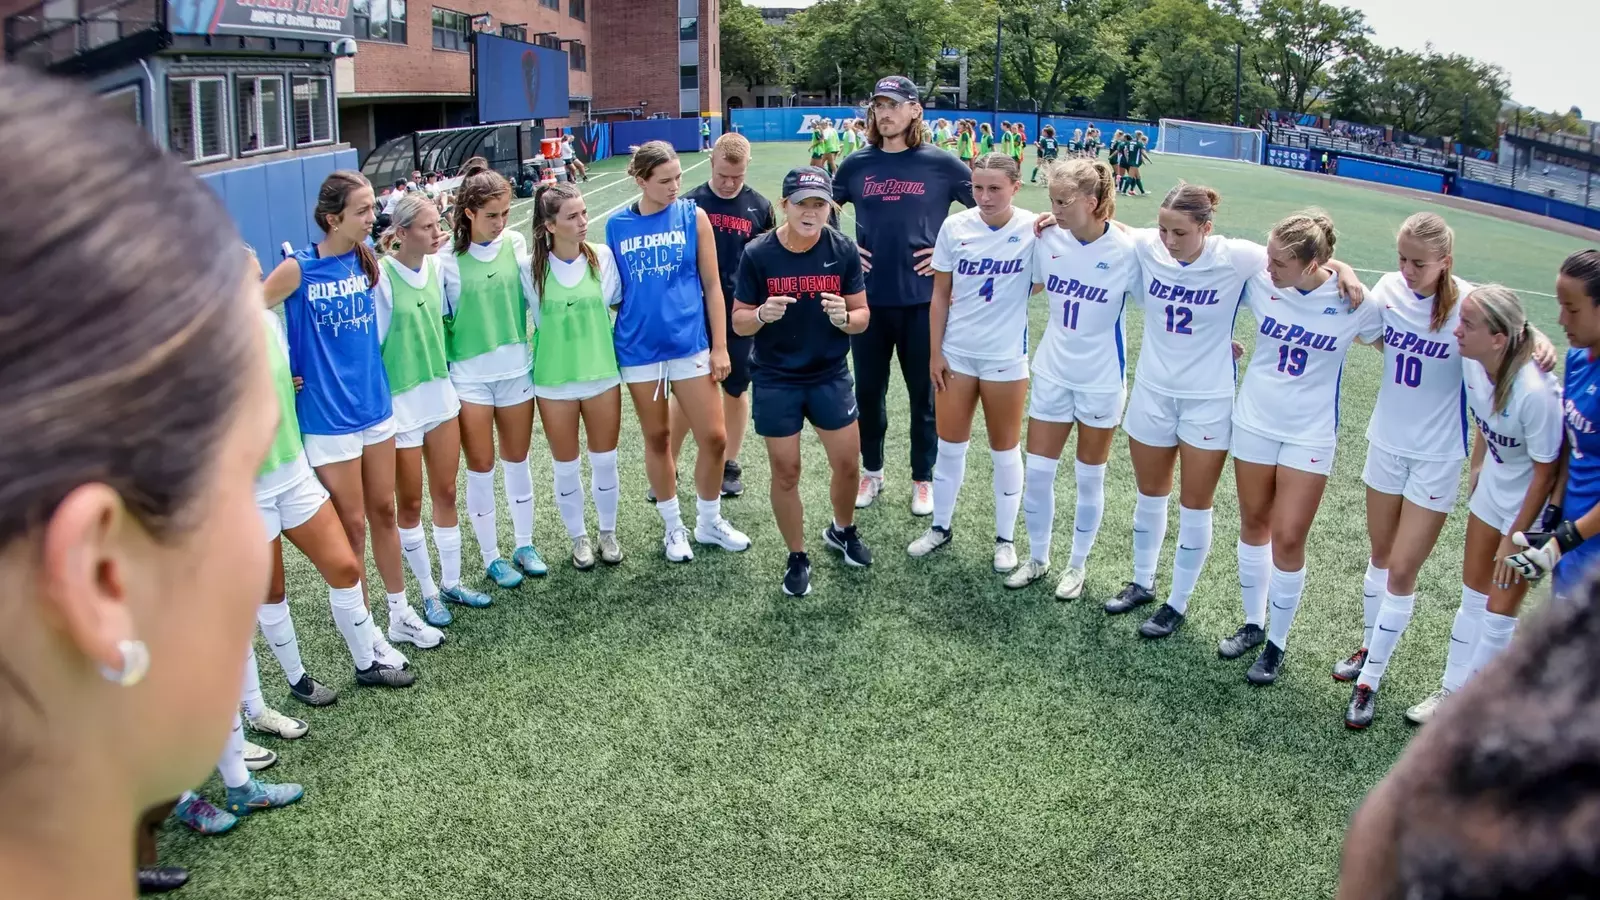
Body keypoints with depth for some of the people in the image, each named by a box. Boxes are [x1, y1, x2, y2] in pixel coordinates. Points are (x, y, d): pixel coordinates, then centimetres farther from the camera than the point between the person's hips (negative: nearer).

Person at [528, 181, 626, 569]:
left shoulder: (602, 257, -7)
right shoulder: (533, 267, -11)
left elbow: (618, 300, 7)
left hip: (603, 374, 1)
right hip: (554, 381, -1)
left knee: (605, 461, 13)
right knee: (567, 467, 12)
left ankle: (608, 532, 33)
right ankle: (579, 537, 31)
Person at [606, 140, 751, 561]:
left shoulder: (693, 216, -3)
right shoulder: (617, 225, -1)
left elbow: (712, 286, 0)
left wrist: (720, 346, -2)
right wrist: (607, 347, 5)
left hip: (691, 345, 0)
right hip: (638, 349, 1)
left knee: (714, 437, 1)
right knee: (657, 439, 12)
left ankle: (709, 521, 24)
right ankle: (673, 526, 29)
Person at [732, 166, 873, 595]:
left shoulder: (843, 250, -7)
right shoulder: (758, 254, -11)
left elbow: (862, 316, -1)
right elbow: (739, 321, -5)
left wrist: (844, 316, -24)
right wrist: (763, 314, -27)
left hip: (830, 376, 2)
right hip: (776, 381, -2)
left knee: (848, 463, 9)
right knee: (786, 472, 6)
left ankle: (842, 530, 40)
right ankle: (797, 558, 26)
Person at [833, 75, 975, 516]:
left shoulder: (940, 164, -4)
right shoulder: (857, 164, 3)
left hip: (922, 298, -2)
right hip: (868, 296, 2)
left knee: (923, 393, 8)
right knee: (868, 390, 12)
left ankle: (923, 479, 23)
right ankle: (872, 471, 30)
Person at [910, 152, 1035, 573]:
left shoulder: (1033, 229, -12)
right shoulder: (955, 227, -5)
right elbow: (940, 295, 2)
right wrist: (934, 353, 2)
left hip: (1005, 356, -2)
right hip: (956, 353, 2)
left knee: (1004, 450, 11)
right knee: (949, 445, 13)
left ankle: (1006, 538, 27)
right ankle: (940, 526, 32)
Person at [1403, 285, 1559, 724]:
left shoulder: (1534, 392, -34)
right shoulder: (1472, 363, -16)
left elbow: (1545, 472, -22)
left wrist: (1515, 538, -15)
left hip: (1532, 505, -6)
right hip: (1493, 486, 7)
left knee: (1499, 611, 3)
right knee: (1472, 597, 15)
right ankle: (1452, 691, 27)